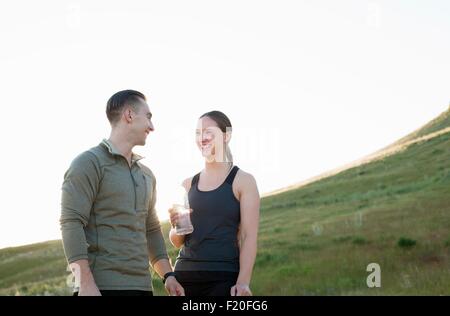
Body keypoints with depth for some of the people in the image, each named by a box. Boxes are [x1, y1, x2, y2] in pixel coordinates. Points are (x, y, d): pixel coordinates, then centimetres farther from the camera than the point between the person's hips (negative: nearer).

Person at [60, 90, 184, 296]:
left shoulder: (146, 175, 20)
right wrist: (86, 284, -20)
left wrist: (168, 275, 12)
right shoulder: (89, 163, -3)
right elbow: (71, 223, -12)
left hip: (142, 285, 7)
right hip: (101, 286, -7)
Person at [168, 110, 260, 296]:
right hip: (185, 274, 4)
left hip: (223, 278, -4)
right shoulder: (188, 184, 14)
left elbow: (249, 237, -6)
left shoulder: (243, 181, 1)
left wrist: (243, 282, -17)